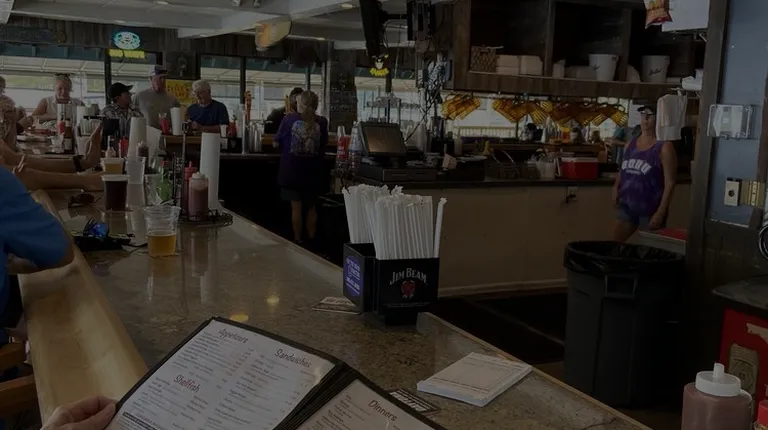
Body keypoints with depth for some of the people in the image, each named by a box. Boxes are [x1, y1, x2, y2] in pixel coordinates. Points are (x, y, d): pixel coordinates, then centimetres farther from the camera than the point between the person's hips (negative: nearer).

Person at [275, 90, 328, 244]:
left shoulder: (289, 119, -9)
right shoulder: (321, 122, -5)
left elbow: (278, 140, 3)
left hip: (291, 171, -2)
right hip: (312, 172, 2)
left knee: (296, 207, 5)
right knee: (311, 207, 14)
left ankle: (297, 240, 10)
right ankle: (312, 240, 19)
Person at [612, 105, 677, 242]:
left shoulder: (664, 147, -9)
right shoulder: (630, 144, 9)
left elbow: (670, 183, -12)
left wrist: (660, 213, -17)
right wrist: (616, 187, 1)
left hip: (650, 210, -6)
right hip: (626, 206, 6)